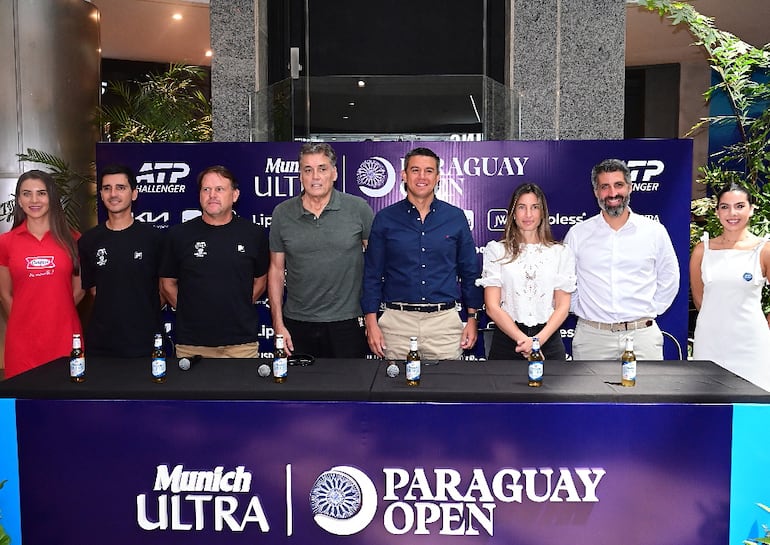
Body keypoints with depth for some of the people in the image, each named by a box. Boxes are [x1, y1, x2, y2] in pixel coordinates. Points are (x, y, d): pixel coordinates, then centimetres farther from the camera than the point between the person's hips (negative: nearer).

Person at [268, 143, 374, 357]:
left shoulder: (358, 208, -3)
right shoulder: (282, 214, 3)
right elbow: (276, 270, 7)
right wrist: (278, 324, 2)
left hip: (347, 322, -1)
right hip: (297, 325, 2)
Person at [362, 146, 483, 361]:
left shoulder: (456, 218, 5)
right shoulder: (385, 219, 3)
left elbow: (470, 271, 10)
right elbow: (372, 274, 5)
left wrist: (472, 318, 6)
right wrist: (371, 322, -2)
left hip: (445, 320, 1)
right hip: (397, 320, 0)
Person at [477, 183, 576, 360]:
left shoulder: (561, 252, 7)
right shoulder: (496, 250, 3)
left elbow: (562, 307, 2)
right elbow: (492, 307, -4)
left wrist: (538, 340, -13)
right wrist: (522, 339, -14)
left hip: (548, 341, 1)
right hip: (507, 341, -1)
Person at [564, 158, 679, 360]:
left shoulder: (655, 232, 5)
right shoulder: (577, 234, 3)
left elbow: (669, 281, 14)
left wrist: (650, 311, 7)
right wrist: (580, 310, 4)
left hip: (642, 335, 0)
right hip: (592, 336, 0)